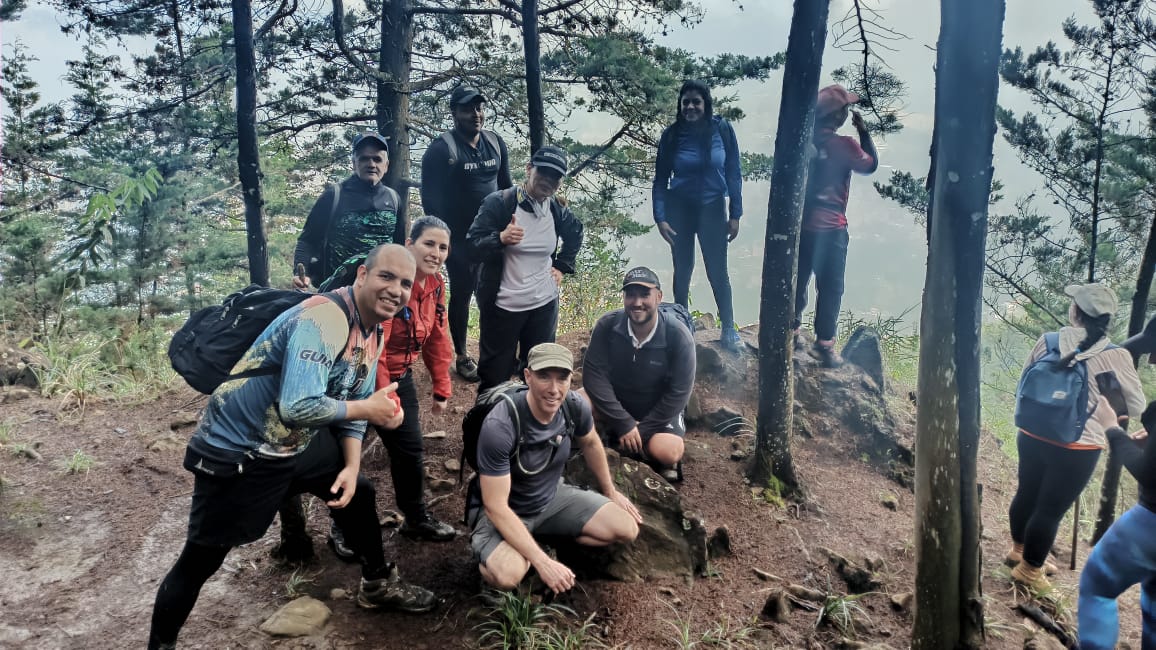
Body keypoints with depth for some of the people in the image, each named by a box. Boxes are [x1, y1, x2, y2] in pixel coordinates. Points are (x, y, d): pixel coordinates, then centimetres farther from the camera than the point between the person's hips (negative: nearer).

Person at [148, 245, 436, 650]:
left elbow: (352, 402, 10)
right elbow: (298, 408, -40)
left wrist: (352, 466, -1)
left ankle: (378, 585, 44)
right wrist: (368, 409, -25)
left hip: (298, 443, 9)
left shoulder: (374, 331, 1)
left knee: (358, 493, 20)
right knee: (201, 561, 1)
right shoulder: (324, 321, -30)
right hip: (237, 450, -9)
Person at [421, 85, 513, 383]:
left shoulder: (496, 143, 4)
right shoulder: (441, 149, -13)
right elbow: (430, 197, -13)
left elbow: (506, 187, 12)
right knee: (461, 294, 8)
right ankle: (462, 357, 21)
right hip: (459, 240, -4)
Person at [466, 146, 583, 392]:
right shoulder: (498, 203, -13)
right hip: (502, 306, -4)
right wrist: (501, 238, -36)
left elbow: (575, 233, 24)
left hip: (544, 304, 4)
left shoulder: (558, 210, 1)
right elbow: (472, 246, -17)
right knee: (494, 375, 6)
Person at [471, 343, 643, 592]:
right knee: (507, 575, -35)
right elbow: (496, 506, -31)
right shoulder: (499, 427, -34)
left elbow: (590, 443, 9)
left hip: (553, 496, 6)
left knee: (627, 529, -7)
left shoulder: (576, 406, -16)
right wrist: (542, 562, -34)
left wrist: (610, 492, 18)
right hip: (504, 511, -5)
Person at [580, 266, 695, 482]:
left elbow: (678, 392, -16)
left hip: (658, 412, -2)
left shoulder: (679, 337, -20)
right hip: (614, 405, 2)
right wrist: (624, 424, -24)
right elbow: (594, 374, -19)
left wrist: (641, 431, -18)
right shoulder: (607, 326, -17)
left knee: (667, 453, -30)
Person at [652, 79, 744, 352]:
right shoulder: (672, 135, -7)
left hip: (712, 208, -1)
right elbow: (660, 179, -2)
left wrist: (735, 214, -4)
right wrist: (660, 217, -10)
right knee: (683, 269, 9)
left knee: (718, 271, 1)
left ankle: (728, 329, 13)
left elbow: (733, 173, -2)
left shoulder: (722, 129, -8)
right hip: (679, 208, 1)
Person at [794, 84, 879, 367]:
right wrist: (863, 130, 6)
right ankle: (825, 344, 4)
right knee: (830, 288, 2)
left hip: (800, 224, 6)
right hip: (830, 228, -5)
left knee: (797, 281, 16)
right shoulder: (844, 144, -14)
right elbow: (871, 165, 2)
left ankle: (791, 332, 26)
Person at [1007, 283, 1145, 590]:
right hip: (1077, 449, -4)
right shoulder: (1116, 357, -16)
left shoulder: (1048, 341, -8)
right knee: (1051, 509, 10)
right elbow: (1137, 406, -3)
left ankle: (1019, 550, 43)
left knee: (1026, 494, 22)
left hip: (1033, 437, 4)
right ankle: (1029, 570, 24)